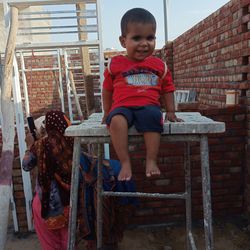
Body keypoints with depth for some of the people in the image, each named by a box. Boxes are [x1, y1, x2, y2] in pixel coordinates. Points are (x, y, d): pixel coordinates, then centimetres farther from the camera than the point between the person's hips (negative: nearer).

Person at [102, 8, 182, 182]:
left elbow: (168, 89, 22)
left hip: (149, 106, 1)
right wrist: (107, 113, 21)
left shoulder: (159, 65, 13)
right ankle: (125, 162, -25)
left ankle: (152, 161, -24)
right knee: (116, 120, -35)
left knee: (153, 116, -36)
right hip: (122, 107, 0)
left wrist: (171, 112, 14)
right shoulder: (115, 64, 10)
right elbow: (107, 90, 20)